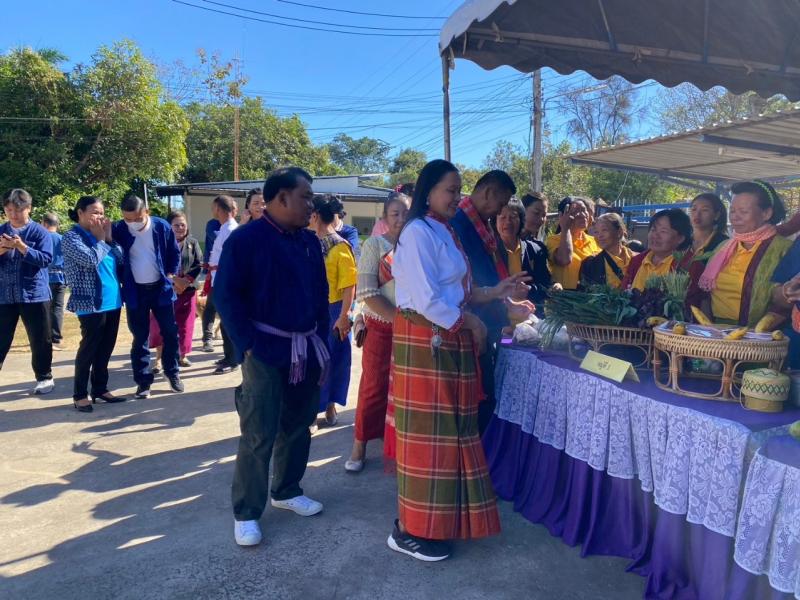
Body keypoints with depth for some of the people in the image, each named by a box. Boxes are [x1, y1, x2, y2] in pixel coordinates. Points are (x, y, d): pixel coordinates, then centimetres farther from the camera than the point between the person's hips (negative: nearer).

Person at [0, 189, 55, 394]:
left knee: (40, 340, 6)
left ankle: (44, 377, 20)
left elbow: (45, 259, -13)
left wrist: (22, 247, -24)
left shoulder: (39, 232, -2)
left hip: (34, 295, -2)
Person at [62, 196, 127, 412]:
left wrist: (109, 237, -1)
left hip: (112, 300, 7)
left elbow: (120, 259, 7)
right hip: (90, 302, -7)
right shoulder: (71, 237, -6)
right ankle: (80, 395, 9)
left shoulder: (100, 234, 14)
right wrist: (100, 239, -8)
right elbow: (90, 259, -22)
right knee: (89, 348, -2)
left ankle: (100, 389, 22)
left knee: (106, 347, 11)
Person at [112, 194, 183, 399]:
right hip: (135, 291, 0)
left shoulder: (162, 227, -7)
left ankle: (173, 373, 25)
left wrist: (171, 274, -4)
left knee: (170, 333, 8)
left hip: (161, 288, 1)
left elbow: (175, 253, 4)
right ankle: (143, 380, 16)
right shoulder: (118, 229, -8)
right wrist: (122, 281, -9)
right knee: (140, 337, 6)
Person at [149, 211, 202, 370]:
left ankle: (183, 356, 23)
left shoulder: (193, 243, 6)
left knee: (185, 324, 8)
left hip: (187, 290, 3)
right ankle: (159, 359, 5)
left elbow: (199, 264, -1)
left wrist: (185, 281, -13)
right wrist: (174, 281, -16)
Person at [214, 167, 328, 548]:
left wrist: (322, 340, 8)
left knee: (298, 426, 15)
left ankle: (286, 491, 34)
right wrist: (248, 345, -15)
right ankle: (245, 513, 13)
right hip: (267, 351, -6)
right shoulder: (245, 239, -9)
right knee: (259, 436, -2)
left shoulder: (309, 241, 9)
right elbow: (225, 295, -11)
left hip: (308, 350, 6)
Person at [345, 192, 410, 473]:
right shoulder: (375, 245, -4)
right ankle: (360, 444, 19)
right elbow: (366, 293, -12)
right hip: (381, 328, -3)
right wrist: (399, 318, -17)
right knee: (374, 386, 4)